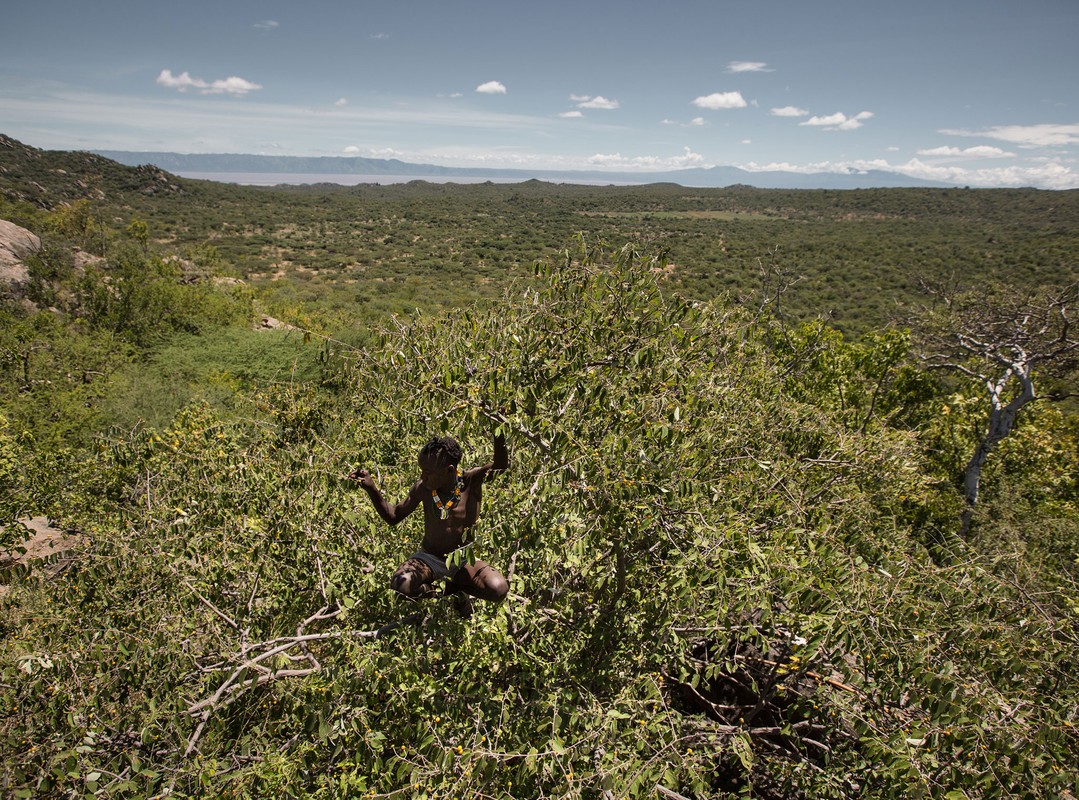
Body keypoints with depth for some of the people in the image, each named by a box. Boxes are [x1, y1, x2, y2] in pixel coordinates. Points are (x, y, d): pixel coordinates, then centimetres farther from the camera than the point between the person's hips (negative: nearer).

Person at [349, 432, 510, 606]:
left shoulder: (471, 482, -17)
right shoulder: (422, 489, -11)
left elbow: (501, 466, -36)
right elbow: (393, 517, 1)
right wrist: (371, 488, -12)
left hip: (463, 559, 0)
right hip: (430, 557, 0)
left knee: (499, 589, -27)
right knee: (400, 583, -32)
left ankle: (455, 586, 1)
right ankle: (435, 592, 0)